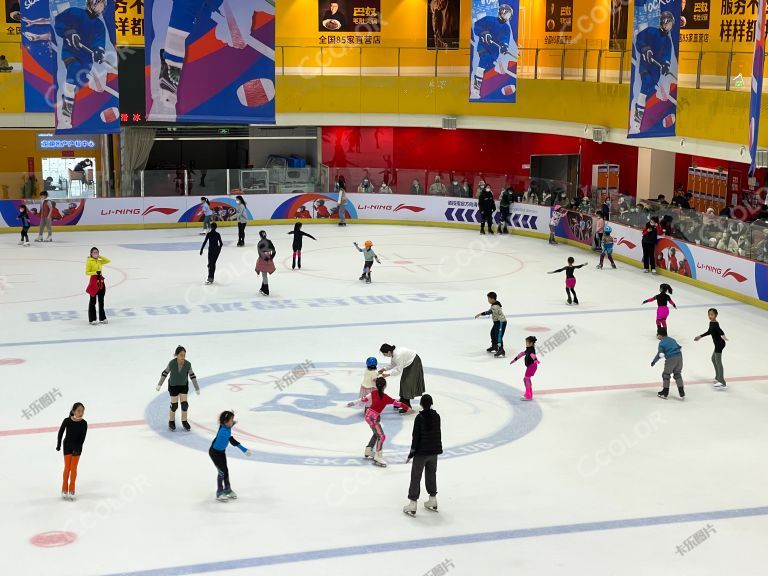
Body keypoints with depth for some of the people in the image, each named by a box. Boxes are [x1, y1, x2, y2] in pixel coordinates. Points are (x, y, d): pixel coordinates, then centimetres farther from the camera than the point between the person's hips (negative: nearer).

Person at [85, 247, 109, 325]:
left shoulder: (99, 261, 9)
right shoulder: (89, 261, -8)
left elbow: (108, 260, 4)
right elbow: (87, 272, -11)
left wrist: (100, 256, 1)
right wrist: (95, 272, -24)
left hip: (100, 281, 6)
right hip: (93, 281, -6)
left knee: (101, 301, 12)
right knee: (93, 301, -1)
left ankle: (102, 318, 20)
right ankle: (92, 319, 2)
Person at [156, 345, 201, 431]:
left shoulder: (188, 364, -21)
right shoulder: (172, 363, -26)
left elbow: (192, 376, -8)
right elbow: (165, 373, -10)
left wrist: (197, 388, -2)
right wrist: (159, 385, -3)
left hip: (184, 385, 2)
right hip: (173, 385, -2)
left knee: (184, 404, 0)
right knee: (174, 405, 3)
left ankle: (184, 421, 22)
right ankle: (171, 421, 26)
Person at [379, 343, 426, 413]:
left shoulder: (398, 355, -35)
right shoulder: (393, 353, -7)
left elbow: (398, 370, -31)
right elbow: (393, 364, 6)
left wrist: (388, 374, -31)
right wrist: (385, 369, -5)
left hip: (414, 364, -9)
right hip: (408, 364, 9)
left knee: (407, 383, -10)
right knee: (403, 381, 14)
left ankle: (407, 406, -6)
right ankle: (402, 402, 29)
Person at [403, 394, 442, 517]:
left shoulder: (419, 417, -16)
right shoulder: (436, 416, -1)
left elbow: (416, 436, -15)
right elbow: (438, 434, 8)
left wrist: (412, 453, -7)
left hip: (421, 452, -5)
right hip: (434, 451, 5)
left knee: (416, 477, 2)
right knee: (431, 474, 20)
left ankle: (412, 504, 1)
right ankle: (433, 501, 29)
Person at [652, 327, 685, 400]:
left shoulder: (661, 343, -3)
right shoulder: (672, 340, 19)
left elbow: (660, 354, -9)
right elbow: (680, 347, 24)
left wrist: (653, 362, -1)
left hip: (670, 359, -7)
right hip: (679, 357, 7)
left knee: (666, 374, 10)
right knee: (677, 374, 16)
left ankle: (665, 393, 15)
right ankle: (682, 393, 12)